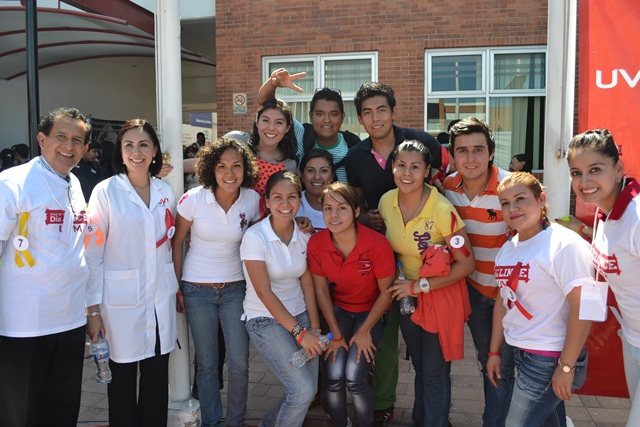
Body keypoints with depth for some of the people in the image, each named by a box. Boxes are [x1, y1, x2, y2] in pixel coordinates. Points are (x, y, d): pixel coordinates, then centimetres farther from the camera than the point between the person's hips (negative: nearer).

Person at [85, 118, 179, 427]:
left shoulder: (165, 192, 6)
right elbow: (93, 254, -6)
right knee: (122, 382, 8)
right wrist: (93, 310, -8)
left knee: (157, 381, 13)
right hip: (121, 301, -4)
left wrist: (175, 291, 13)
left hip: (161, 300, 4)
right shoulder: (105, 192, -7)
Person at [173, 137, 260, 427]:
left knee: (239, 362, 1)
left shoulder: (252, 199, -8)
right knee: (207, 364, 9)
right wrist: (176, 288, 0)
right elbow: (176, 242, -3)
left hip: (235, 288, 2)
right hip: (197, 290, -1)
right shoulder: (194, 199, -14)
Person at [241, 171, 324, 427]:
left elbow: (307, 284, 1)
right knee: (303, 390, -14)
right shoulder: (255, 237, -16)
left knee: (309, 389, 3)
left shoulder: (304, 236, -1)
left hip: (299, 315, 5)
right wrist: (299, 332, -18)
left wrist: (314, 328, -7)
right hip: (265, 321, -5)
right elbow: (264, 292, -18)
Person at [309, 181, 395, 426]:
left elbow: (386, 292, -14)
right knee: (333, 375, -12)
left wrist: (365, 331, -9)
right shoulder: (316, 244, -18)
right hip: (338, 310, 2)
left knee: (354, 378, -15)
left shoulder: (377, 245, -27)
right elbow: (321, 290, -6)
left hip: (371, 311, -2)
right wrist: (336, 334, -5)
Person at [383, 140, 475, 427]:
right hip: (407, 295, 5)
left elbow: (467, 264, -22)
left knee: (435, 372, 7)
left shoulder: (442, 210, -27)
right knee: (420, 368, 23)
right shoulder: (386, 202, -9)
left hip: (440, 295, -5)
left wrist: (420, 286, -20)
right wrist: (400, 282, -3)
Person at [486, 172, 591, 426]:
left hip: (550, 358, -7)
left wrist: (567, 367, -18)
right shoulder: (507, 248, 7)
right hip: (520, 353, 7)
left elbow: (581, 308, -20)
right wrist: (495, 351, 13)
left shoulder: (563, 244, -17)